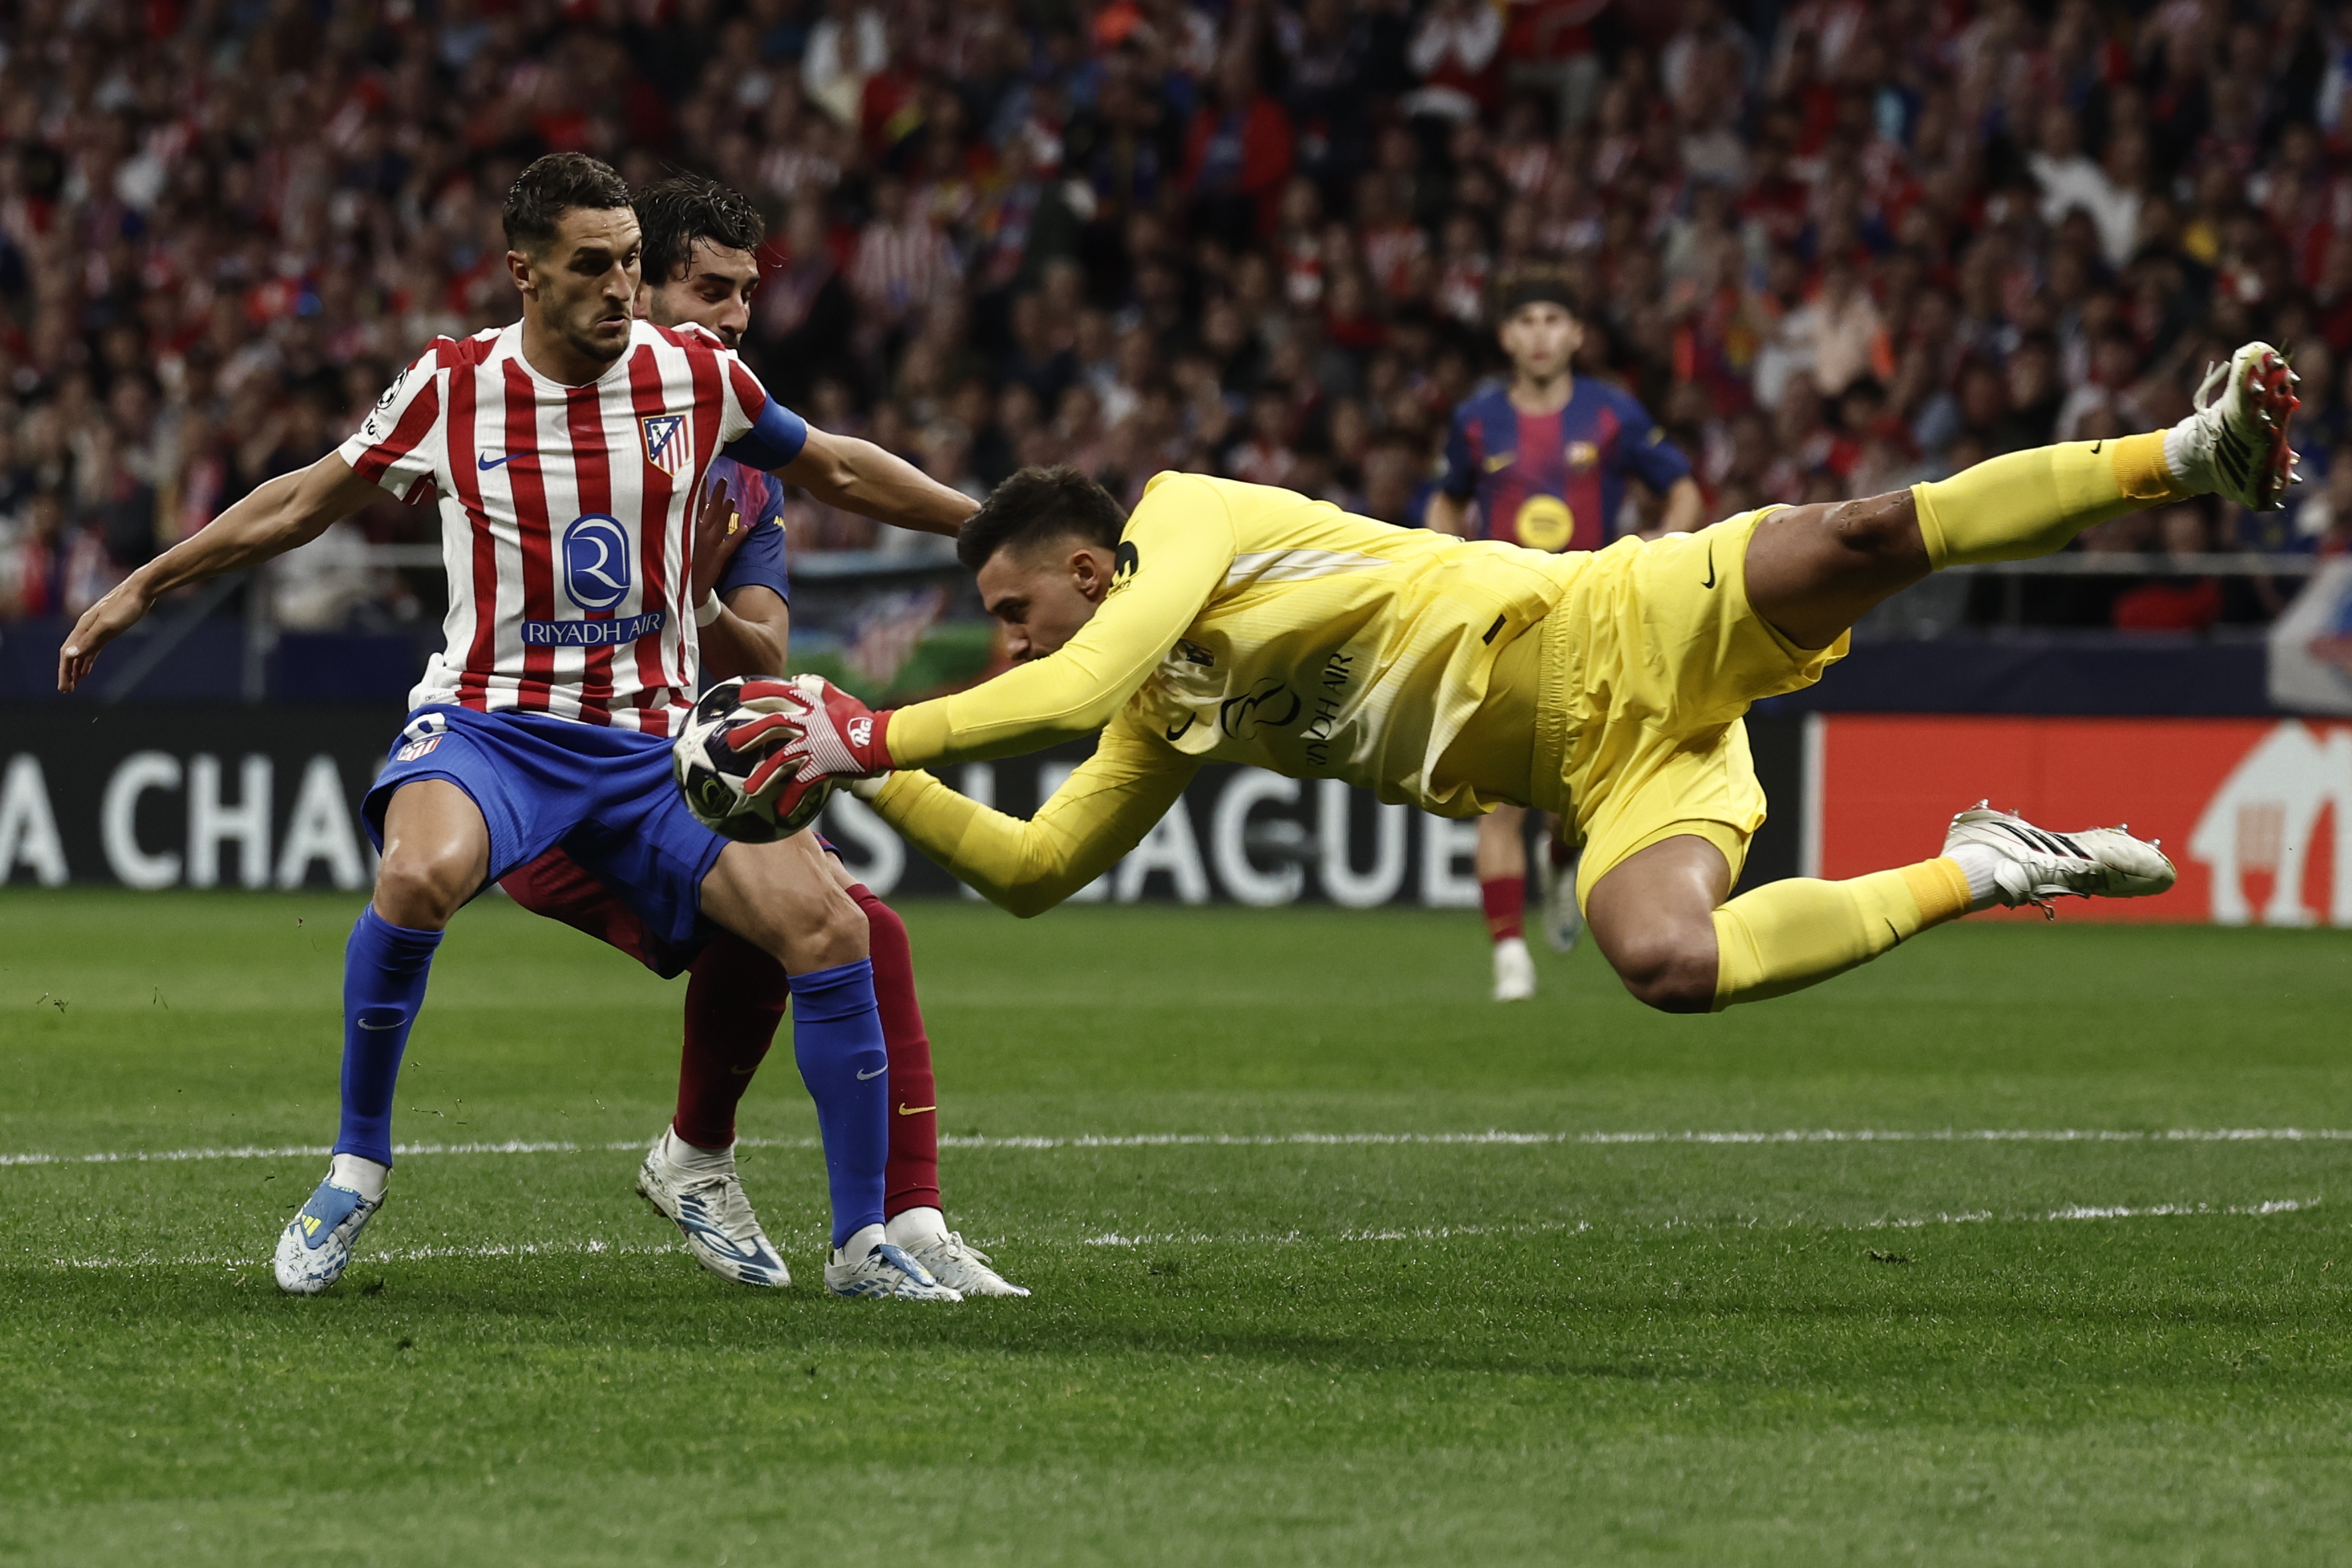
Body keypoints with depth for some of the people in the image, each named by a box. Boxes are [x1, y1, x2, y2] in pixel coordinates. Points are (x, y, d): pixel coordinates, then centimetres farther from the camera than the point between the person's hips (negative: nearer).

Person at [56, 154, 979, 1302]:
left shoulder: (696, 376, 0)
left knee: (827, 927, -15)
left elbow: (836, 472, 18)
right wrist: (144, 587, 15)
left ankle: (860, 1242, 0)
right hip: (491, 722, -2)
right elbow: (307, 502, 13)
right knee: (419, 874, -36)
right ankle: (355, 1165, -14)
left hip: (654, 738, 2)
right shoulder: (451, 388, -2)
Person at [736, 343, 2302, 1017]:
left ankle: (2187, 451, -24)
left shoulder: (1187, 517, -1)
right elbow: (1031, 869, 29)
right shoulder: (1169, 723, 23)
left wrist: (879, 732, -10)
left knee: (1853, 539, -32)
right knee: (1666, 962, -24)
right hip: (1611, 776, 6)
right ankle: (1976, 872, -11)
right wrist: (876, 784, 18)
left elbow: (1075, 689, -17)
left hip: (1609, 641, -6)